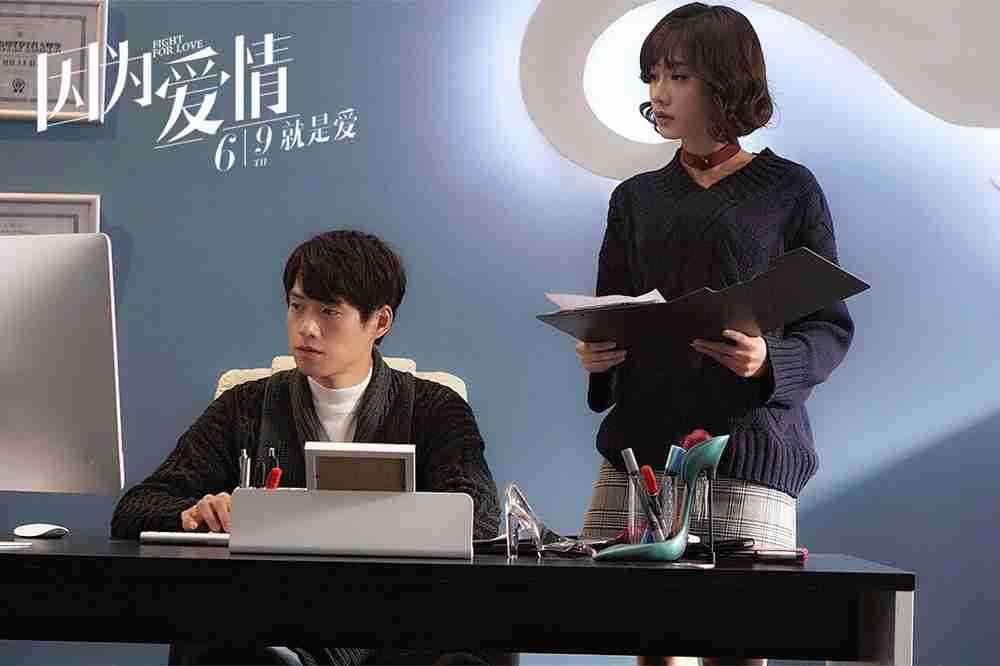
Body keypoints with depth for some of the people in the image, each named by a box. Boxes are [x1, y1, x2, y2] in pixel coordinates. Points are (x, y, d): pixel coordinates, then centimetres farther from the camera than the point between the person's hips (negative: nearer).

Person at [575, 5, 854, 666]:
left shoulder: (789, 189, 4)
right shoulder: (637, 198, 15)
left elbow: (831, 327, 2)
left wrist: (770, 362, -17)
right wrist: (595, 357, -5)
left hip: (749, 447, -3)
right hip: (641, 442, 4)